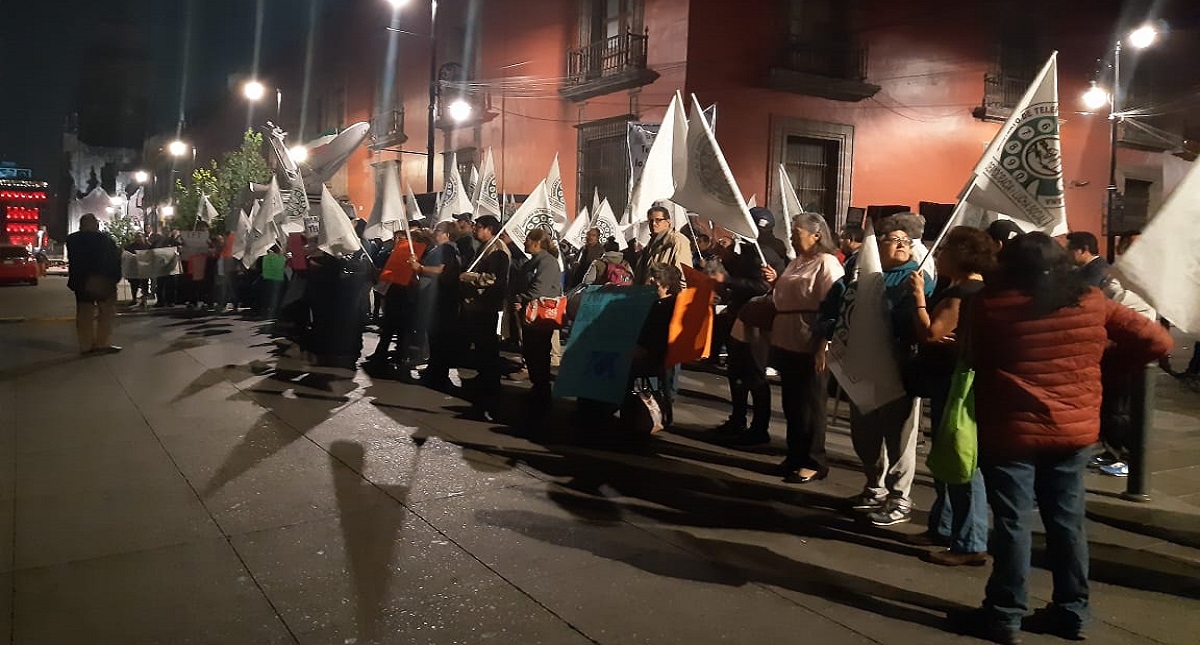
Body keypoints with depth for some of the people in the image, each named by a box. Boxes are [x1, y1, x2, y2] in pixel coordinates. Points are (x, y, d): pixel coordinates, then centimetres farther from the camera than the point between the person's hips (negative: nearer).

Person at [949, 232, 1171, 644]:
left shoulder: (992, 305, -10)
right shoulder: (1091, 302, 1)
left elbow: (973, 360, 1)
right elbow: (1157, 342, 3)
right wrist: (1104, 359, 11)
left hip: (1012, 430, -4)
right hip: (1075, 429, 4)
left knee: (1012, 522, 3)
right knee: (1067, 519, 14)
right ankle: (1072, 612, 26)